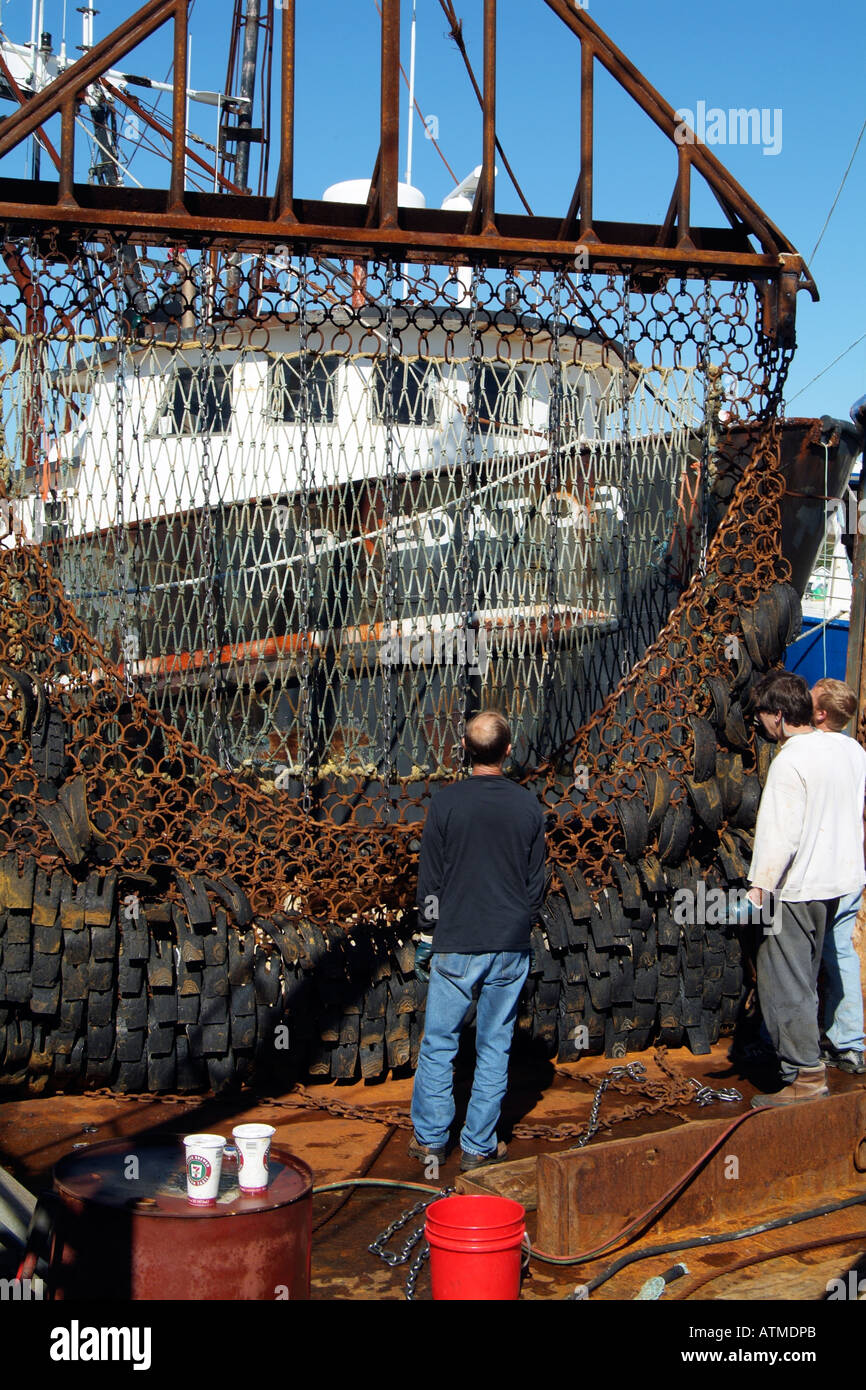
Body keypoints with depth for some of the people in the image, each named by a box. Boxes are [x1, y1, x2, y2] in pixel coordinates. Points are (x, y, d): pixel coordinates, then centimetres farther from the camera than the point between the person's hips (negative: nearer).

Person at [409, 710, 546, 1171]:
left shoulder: (446, 801, -8)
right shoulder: (528, 806, -1)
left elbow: (429, 878, -3)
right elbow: (536, 881, 6)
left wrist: (426, 938, 7)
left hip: (456, 946, -2)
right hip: (511, 948, 2)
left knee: (438, 1042, 10)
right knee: (494, 1047, 9)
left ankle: (429, 1138, 18)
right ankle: (479, 1147, 15)